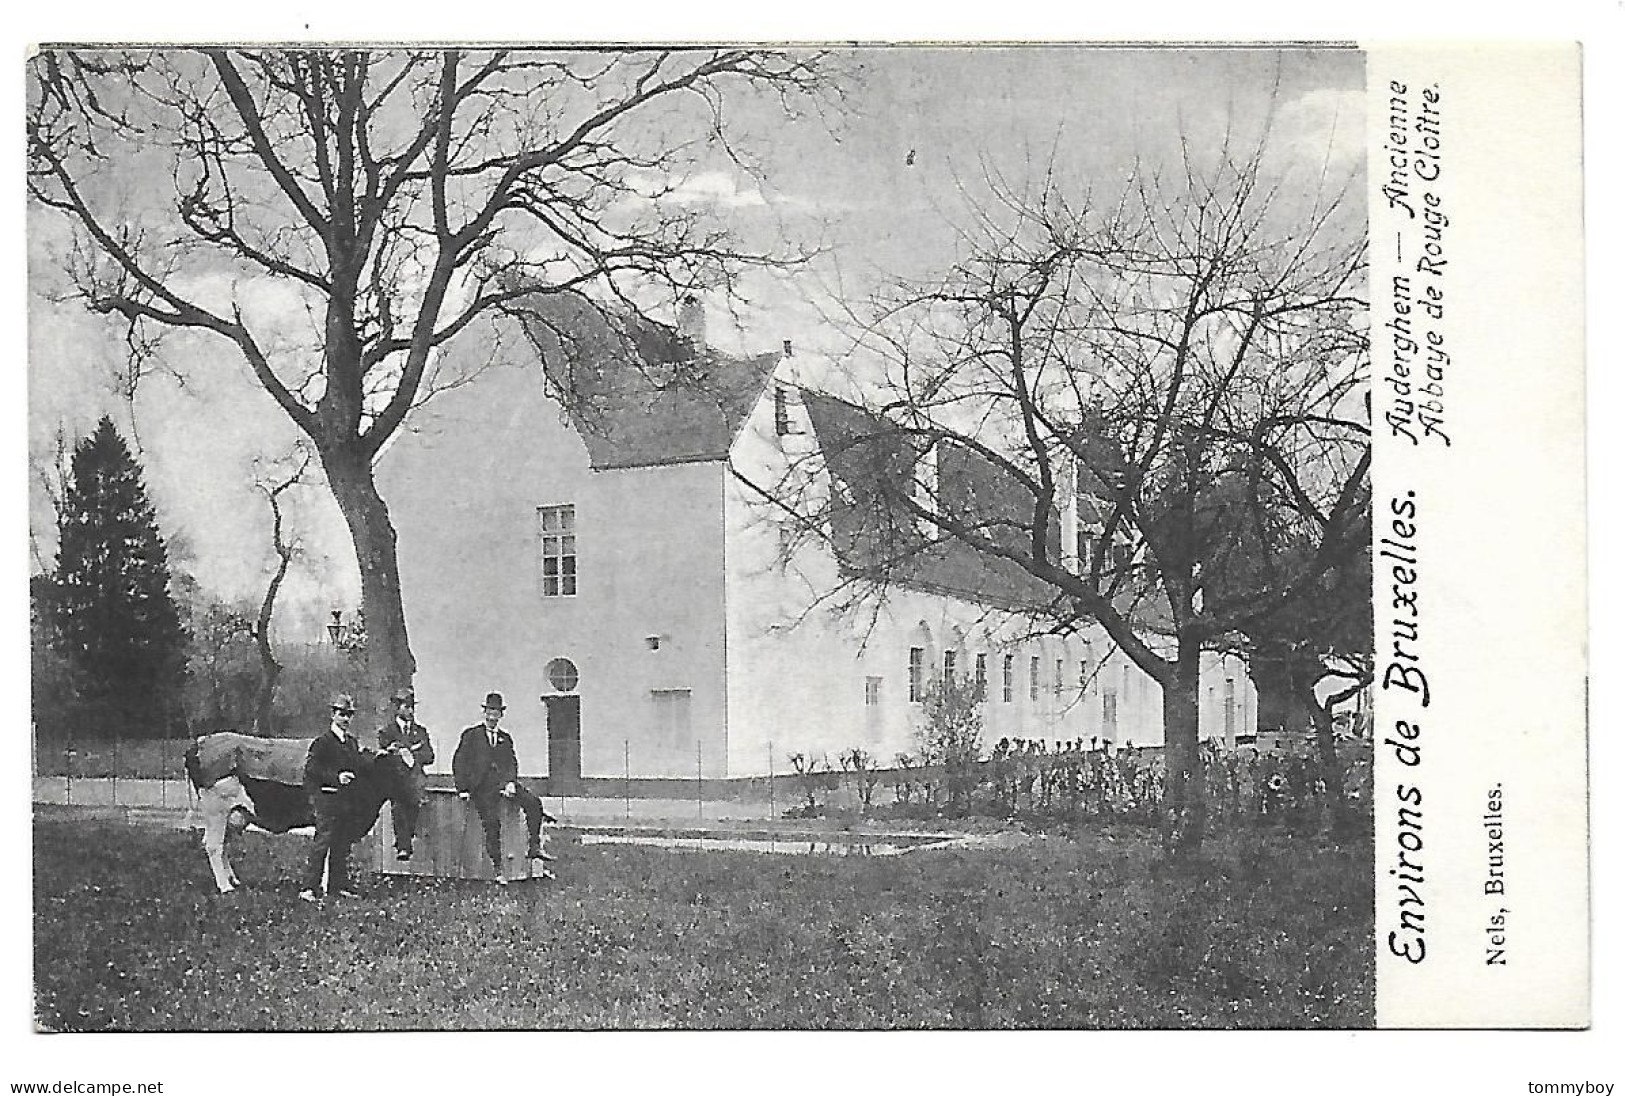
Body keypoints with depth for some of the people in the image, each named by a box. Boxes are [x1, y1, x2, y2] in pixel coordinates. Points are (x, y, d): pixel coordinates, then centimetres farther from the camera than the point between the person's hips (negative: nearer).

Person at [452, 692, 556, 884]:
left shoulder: (505, 737, 21)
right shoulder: (471, 735, 10)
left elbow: (512, 763, 13)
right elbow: (459, 762, 7)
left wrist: (511, 782, -6)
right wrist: (463, 789, -3)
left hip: (504, 780, 4)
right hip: (481, 785, -4)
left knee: (533, 802, -19)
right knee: (492, 822, -20)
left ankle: (535, 848, -15)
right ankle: (498, 869, -17)